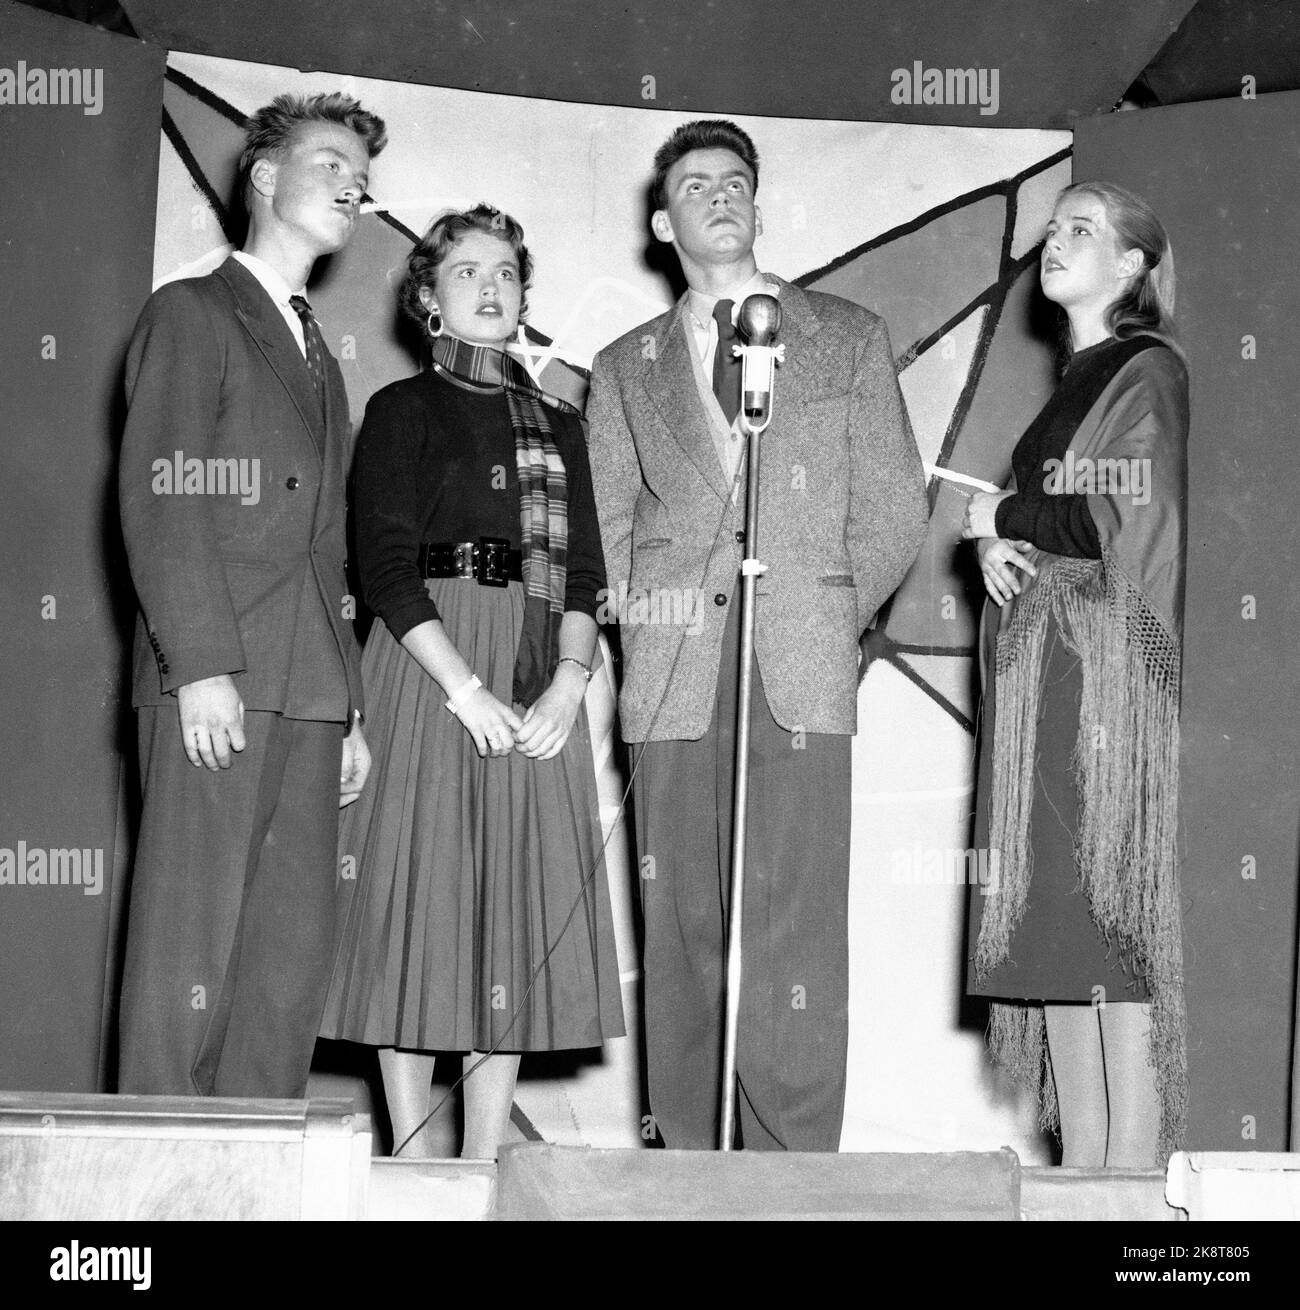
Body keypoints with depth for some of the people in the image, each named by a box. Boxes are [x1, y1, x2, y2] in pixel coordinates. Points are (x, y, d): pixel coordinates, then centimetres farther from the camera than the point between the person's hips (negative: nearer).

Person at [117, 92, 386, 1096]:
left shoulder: (320, 360, 26)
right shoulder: (192, 315, 3)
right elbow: (159, 496, -8)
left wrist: (349, 708, 16)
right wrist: (200, 665, -18)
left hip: (307, 692, 7)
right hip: (215, 682, -7)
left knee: (295, 950, 2)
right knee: (191, 946, -8)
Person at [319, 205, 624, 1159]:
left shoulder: (558, 425, 17)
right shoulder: (402, 411, 5)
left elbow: (583, 572, 10)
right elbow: (386, 565, -6)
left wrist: (571, 680, -8)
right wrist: (465, 688, -15)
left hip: (541, 682, 4)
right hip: (430, 669, -4)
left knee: (525, 910, 0)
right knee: (422, 896, -5)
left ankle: (485, 1161, 5)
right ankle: (412, 1160, 0)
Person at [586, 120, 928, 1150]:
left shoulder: (849, 339, 16)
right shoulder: (627, 367, 20)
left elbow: (895, 512, 12)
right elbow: (605, 529, 16)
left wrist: (832, 619, 7)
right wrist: (646, 620, 4)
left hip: (802, 677, -1)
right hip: (673, 678, 2)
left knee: (797, 933, -11)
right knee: (682, 931, -2)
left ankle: (795, 1172, -9)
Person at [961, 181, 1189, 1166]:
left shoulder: (1147, 370, -4)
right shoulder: (1076, 380, 22)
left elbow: (1128, 519, -15)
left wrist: (1006, 516, -2)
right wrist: (996, 546, 2)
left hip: (1107, 666, -8)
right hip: (1039, 672, 8)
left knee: (1111, 904, -10)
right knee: (1055, 922, 5)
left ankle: (1133, 1172, -9)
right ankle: (1079, 1168, 7)